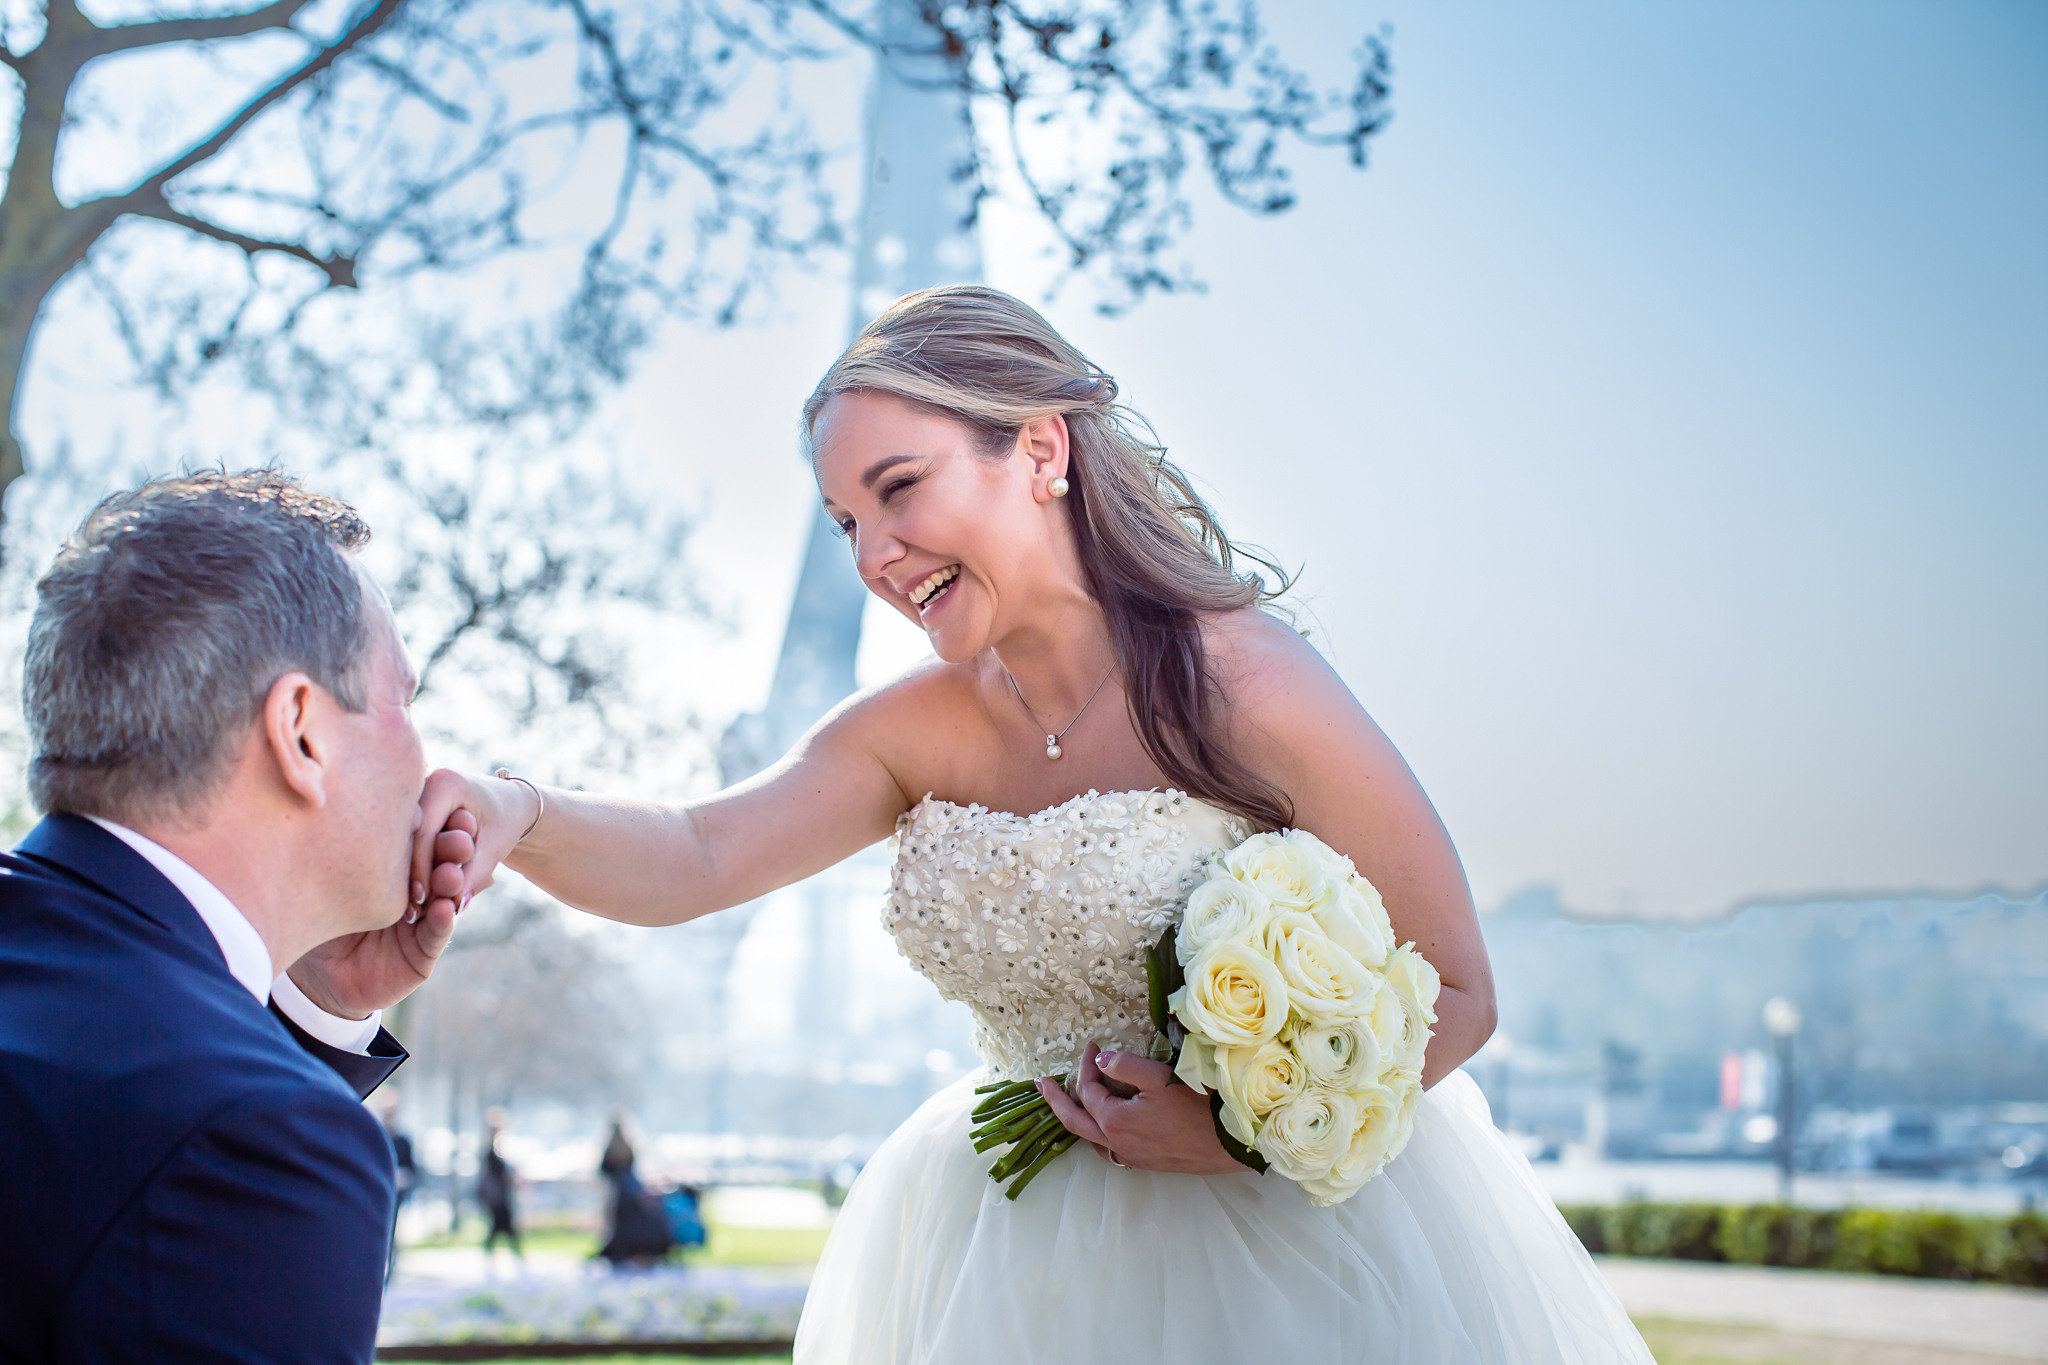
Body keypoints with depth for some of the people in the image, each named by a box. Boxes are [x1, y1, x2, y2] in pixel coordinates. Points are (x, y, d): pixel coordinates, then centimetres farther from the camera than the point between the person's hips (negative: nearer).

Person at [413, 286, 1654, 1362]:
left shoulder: (1247, 687, -18)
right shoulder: (912, 734, -2)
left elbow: (1456, 993, -12)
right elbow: (694, 859, -16)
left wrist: (1244, 1132, -24)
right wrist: (520, 817, -36)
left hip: (1289, 1230, -4)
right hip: (1017, 1244, 5)